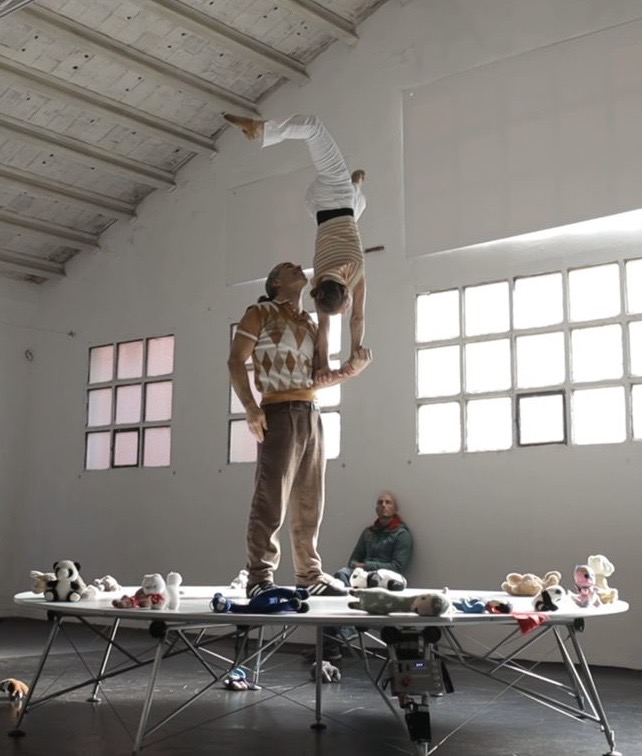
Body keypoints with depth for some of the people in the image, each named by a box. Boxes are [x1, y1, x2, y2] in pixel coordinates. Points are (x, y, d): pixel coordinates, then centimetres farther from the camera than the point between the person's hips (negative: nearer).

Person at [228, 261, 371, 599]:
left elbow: (317, 376, 18)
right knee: (271, 500, -10)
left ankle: (310, 575, 17)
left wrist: (352, 370, 1)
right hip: (280, 412, -6)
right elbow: (236, 362, -4)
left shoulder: (310, 324, 22)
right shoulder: (260, 313, 5)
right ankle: (259, 577, -7)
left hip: (312, 414, 7)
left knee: (309, 503, 9)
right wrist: (250, 408, -15)